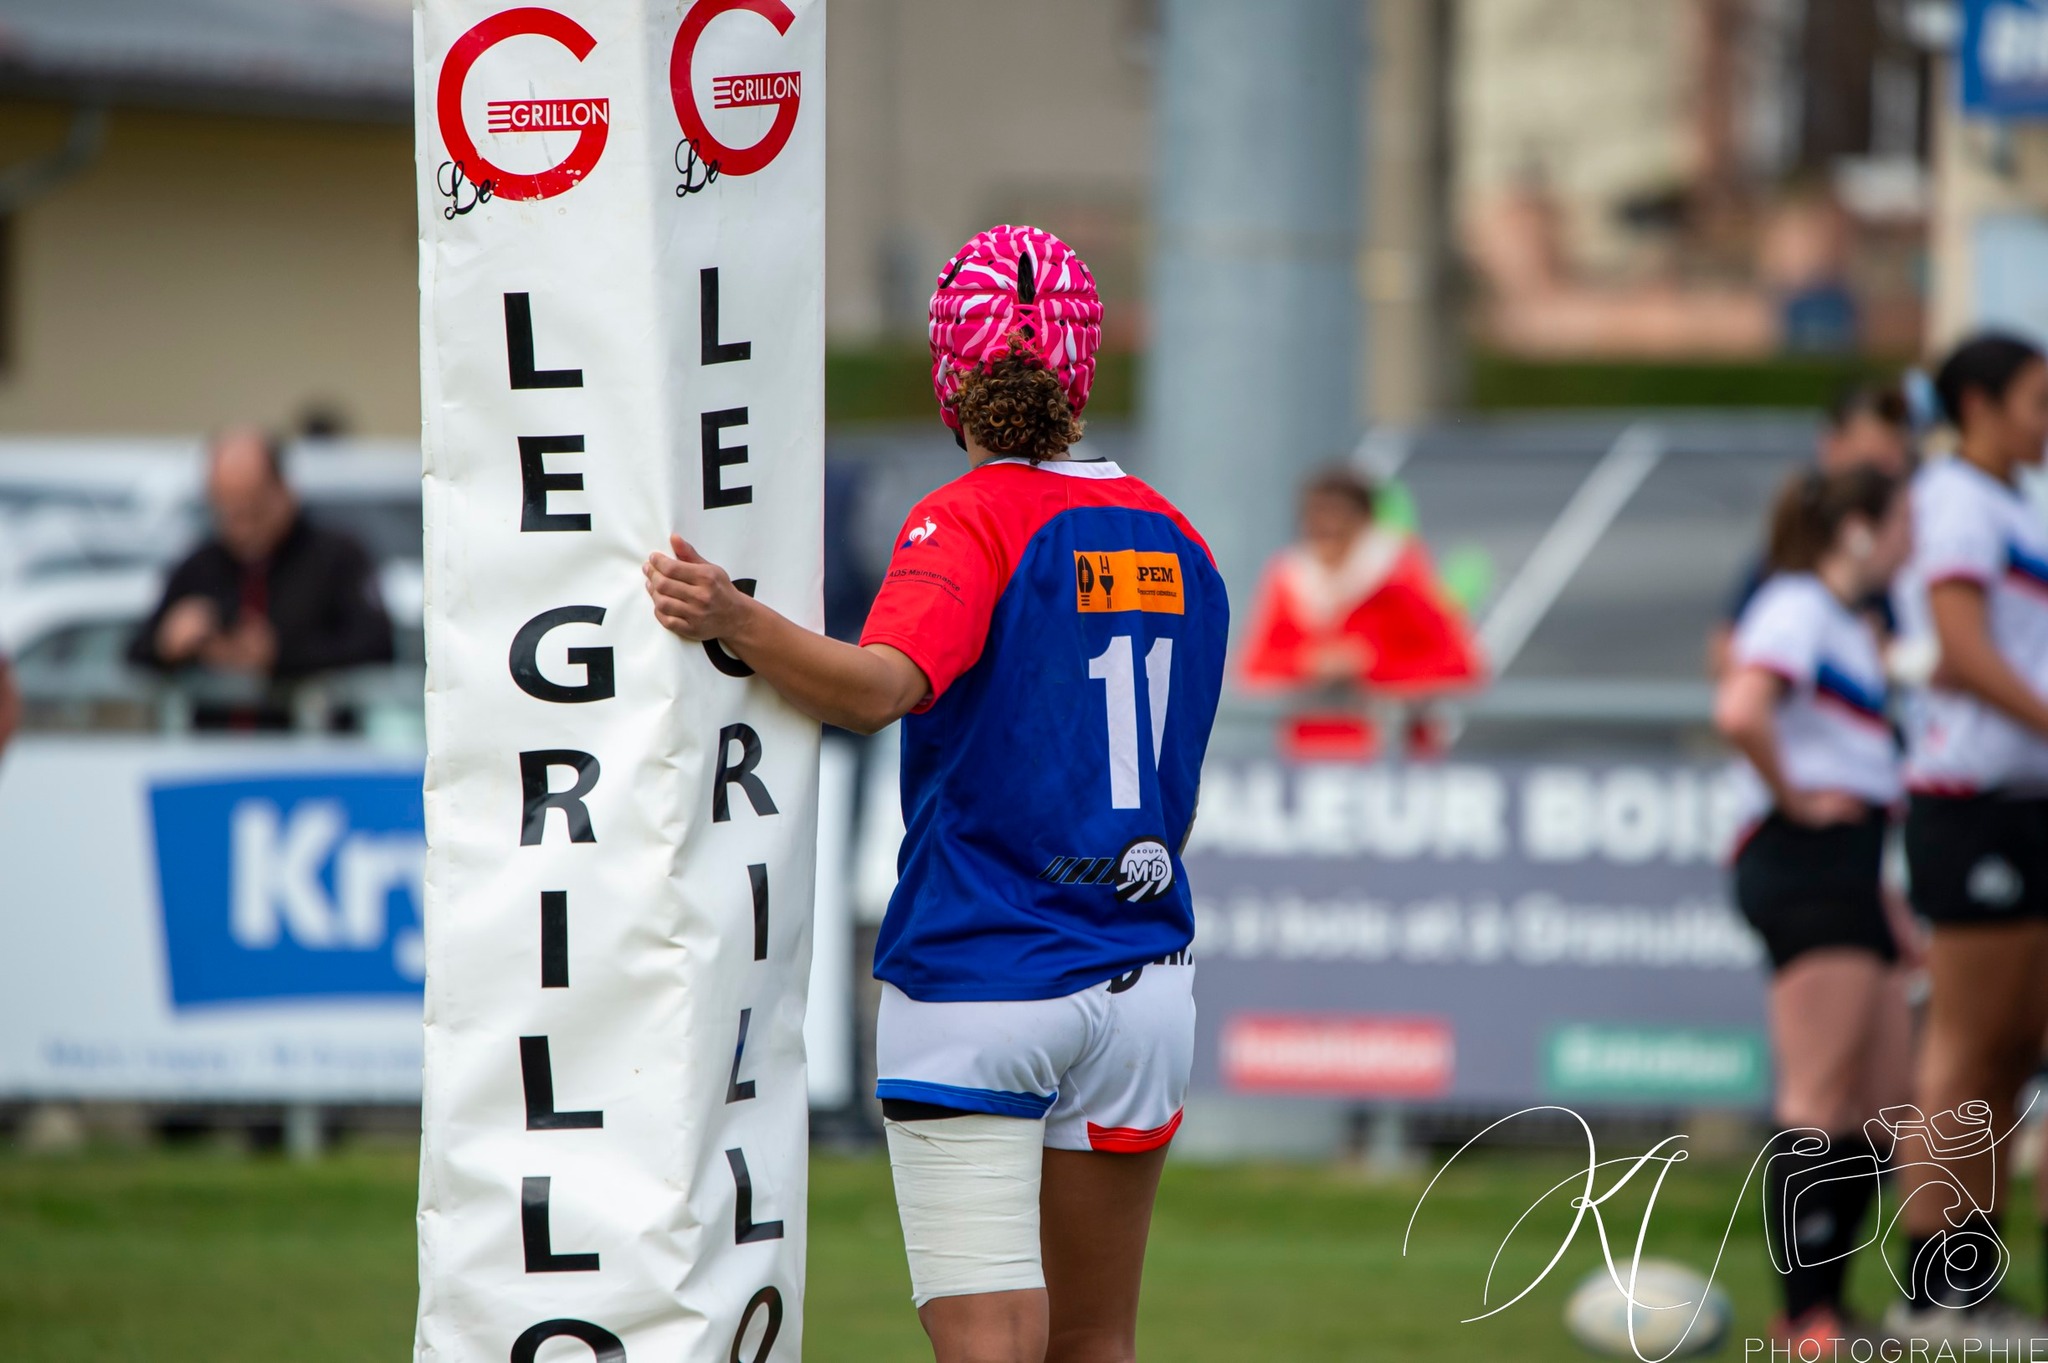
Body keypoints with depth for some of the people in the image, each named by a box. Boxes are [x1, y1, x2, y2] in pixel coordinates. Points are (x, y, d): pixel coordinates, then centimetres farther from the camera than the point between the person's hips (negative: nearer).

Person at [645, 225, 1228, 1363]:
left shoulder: (968, 522, -9)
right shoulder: (1178, 542, 9)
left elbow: (881, 686, -29)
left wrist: (737, 622, -41)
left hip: (974, 983, -5)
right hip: (1141, 987, 6)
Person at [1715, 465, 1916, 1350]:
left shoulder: (1844, 622, 23)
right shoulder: (1798, 606, -8)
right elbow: (1741, 712, -27)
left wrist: (1888, 901, 20)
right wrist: (1794, 801, -15)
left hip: (1848, 876, 10)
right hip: (1804, 860, -10)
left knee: (1885, 1103, 8)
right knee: (1821, 1103, -11)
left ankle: (1823, 1309, 12)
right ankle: (1806, 1317, -11)